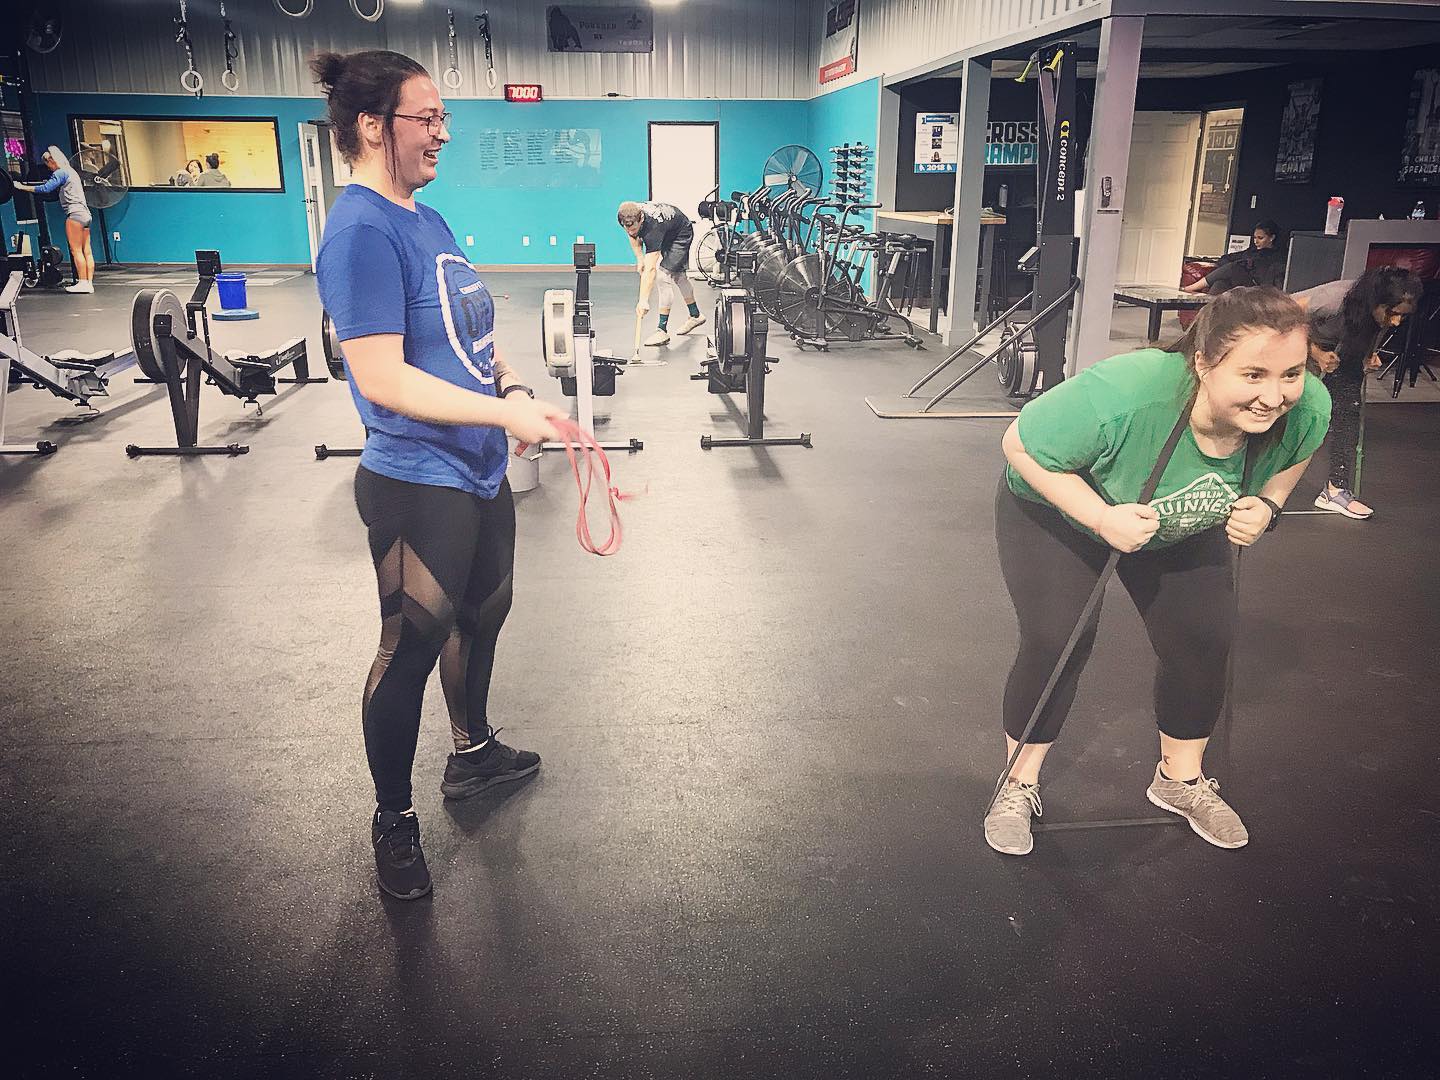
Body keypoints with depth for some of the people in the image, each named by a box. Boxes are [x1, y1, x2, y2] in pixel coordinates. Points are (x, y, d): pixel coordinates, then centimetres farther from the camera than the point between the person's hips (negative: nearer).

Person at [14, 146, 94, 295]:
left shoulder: (60, 173, -6)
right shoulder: (71, 171, 21)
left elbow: (45, 189, -14)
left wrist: (22, 187, -9)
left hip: (75, 214, -9)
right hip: (85, 214, 9)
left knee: (76, 250, -8)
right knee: (86, 251, 4)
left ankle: (83, 282, -11)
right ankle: (89, 283, 2)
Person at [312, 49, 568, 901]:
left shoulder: (425, 218, 10)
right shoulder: (362, 232, -19)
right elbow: (383, 378, -25)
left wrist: (514, 386, 3)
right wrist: (504, 411, -26)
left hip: (478, 470, 10)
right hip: (418, 485, -10)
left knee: (483, 614, 23)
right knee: (413, 648, 4)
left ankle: (474, 753, 46)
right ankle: (394, 819, 24)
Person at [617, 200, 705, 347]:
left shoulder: (652, 228, -44)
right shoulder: (627, 217, -26)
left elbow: (650, 269, -50)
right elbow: (633, 235, 1)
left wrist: (643, 300, -56)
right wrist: (639, 259, -9)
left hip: (681, 235, -8)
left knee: (665, 275, -21)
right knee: (677, 275, 20)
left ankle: (663, 331, -19)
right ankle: (695, 315, 40)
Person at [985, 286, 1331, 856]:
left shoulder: (1307, 409, -26)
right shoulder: (1121, 397, -44)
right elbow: (1020, 446, -29)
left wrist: (1267, 505, -19)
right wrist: (1102, 517, -37)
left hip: (1180, 531, 5)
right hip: (1058, 509, -4)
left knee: (1204, 641, 1)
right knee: (1056, 642, -13)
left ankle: (1181, 777, 28)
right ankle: (1019, 783, 10)